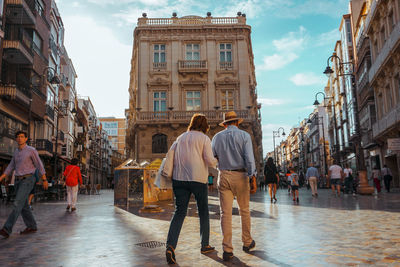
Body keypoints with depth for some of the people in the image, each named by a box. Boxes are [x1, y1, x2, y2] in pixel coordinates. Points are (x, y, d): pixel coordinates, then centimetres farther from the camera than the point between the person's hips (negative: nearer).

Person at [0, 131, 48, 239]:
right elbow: (10, 167, 16)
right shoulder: (16, 151, 15)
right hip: (18, 181, 8)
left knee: (17, 204, -16)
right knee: (23, 205, 8)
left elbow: (39, 166, -4)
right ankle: (31, 227, 18)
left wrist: (45, 180, -2)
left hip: (28, 180, -8)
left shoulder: (32, 150, -8)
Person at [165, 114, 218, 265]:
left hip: (179, 179, 4)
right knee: (203, 212, 14)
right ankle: (205, 245, 24)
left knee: (179, 213, 2)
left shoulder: (180, 138, 15)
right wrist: (216, 161, 12)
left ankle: (170, 246, -15)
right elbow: (210, 160, -8)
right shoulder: (204, 138, 0)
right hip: (198, 179, -3)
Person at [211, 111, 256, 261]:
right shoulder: (244, 136, -1)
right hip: (240, 176, -1)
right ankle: (247, 242, 28)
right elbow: (249, 158, -13)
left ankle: (227, 250, -1)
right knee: (244, 210, 15)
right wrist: (252, 175, -14)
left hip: (223, 176, 2)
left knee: (225, 213, 1)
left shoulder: (217, 137, 7)